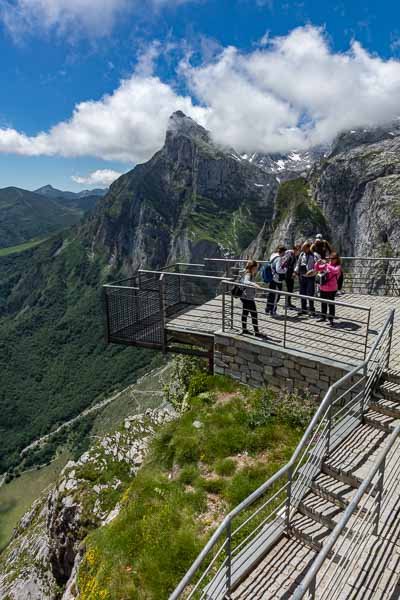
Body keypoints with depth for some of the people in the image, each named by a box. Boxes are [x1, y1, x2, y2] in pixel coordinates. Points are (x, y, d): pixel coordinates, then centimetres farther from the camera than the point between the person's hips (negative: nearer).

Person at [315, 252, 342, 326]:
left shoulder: (338, 266, -6)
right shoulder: (326, 265, 6)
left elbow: (334, 270, -28)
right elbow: (317, 268, 10)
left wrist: (326, 264, -31)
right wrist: (318, 262, -9)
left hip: (331, 289, -5)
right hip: (322, 288, 5)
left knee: (331, 304, 1)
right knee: (323, 303, 17)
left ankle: (331, 320, 7)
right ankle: (323, 317, 31)